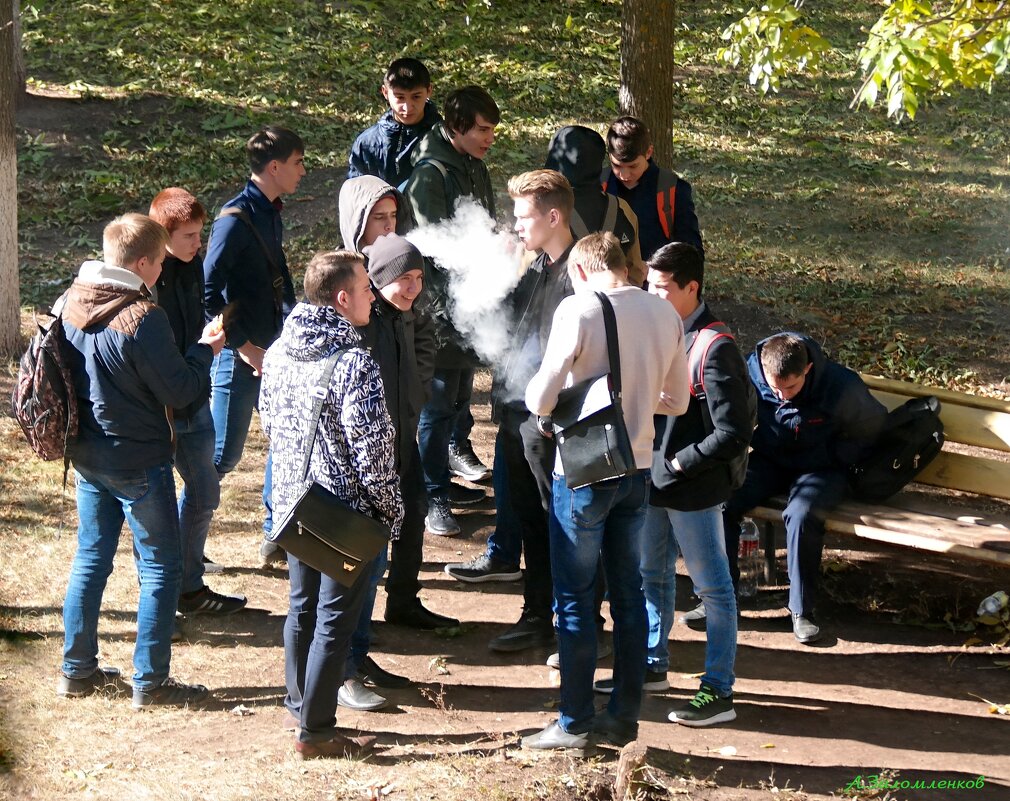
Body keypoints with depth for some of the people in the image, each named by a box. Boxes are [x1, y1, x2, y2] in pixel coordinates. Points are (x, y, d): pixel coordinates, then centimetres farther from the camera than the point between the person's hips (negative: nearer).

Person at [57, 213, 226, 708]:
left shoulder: (70, 303, 0)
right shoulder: (141, 318, -23)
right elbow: (178, 392, -17)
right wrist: (205, 350, -1)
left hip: (87, 457, 7)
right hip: (138, 462, -7)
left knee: (90, 559, 17)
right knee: (161, 567, 4)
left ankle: (76, 669, 24)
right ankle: (150, 682, 8)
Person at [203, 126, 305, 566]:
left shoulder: (272, 214, 9)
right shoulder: (236, 219, -18)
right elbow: (207, 291, -21)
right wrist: (242, 345, -19)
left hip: (271, 352, 9)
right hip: (239, 357, -9)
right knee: (222, 454, -3)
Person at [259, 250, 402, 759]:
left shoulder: (279, 352, 0)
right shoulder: (355, 364, -23)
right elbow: (372, 449, -21)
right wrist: (390, 511, -9)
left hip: (293, 502, 7)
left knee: (302, 606, 20)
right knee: (335, 620, 3)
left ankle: (300, 708, 33)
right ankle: (315, 732, 10)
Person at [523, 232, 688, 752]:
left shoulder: (579, 309, -16)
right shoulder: (664, 313, 2)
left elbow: (541, 400, -18)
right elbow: (676, 401, 11)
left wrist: (533, 392, 4)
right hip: (638, 471, 6)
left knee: (574, 599, 5)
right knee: (629, 595, 14)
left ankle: (574, 723, 11)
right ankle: (624, 716, 21)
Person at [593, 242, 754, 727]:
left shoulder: (714, 349, -19)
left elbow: (734, 432, -21)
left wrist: (680, 463, -16)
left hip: (694, 490, -9)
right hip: (654, 480, 9)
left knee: (712, 587, 1)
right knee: (652, 575, 21)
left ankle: (719, 691, 7)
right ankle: (653, 665, 37)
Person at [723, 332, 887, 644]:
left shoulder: (842, 388, -22)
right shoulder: (750, 374, -16)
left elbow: (871, 428, -2)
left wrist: (833, 457, -7)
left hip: (819, 469, -3)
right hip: (768, 462, 3)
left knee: (801, 515, -35)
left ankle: (802, 611, -18)